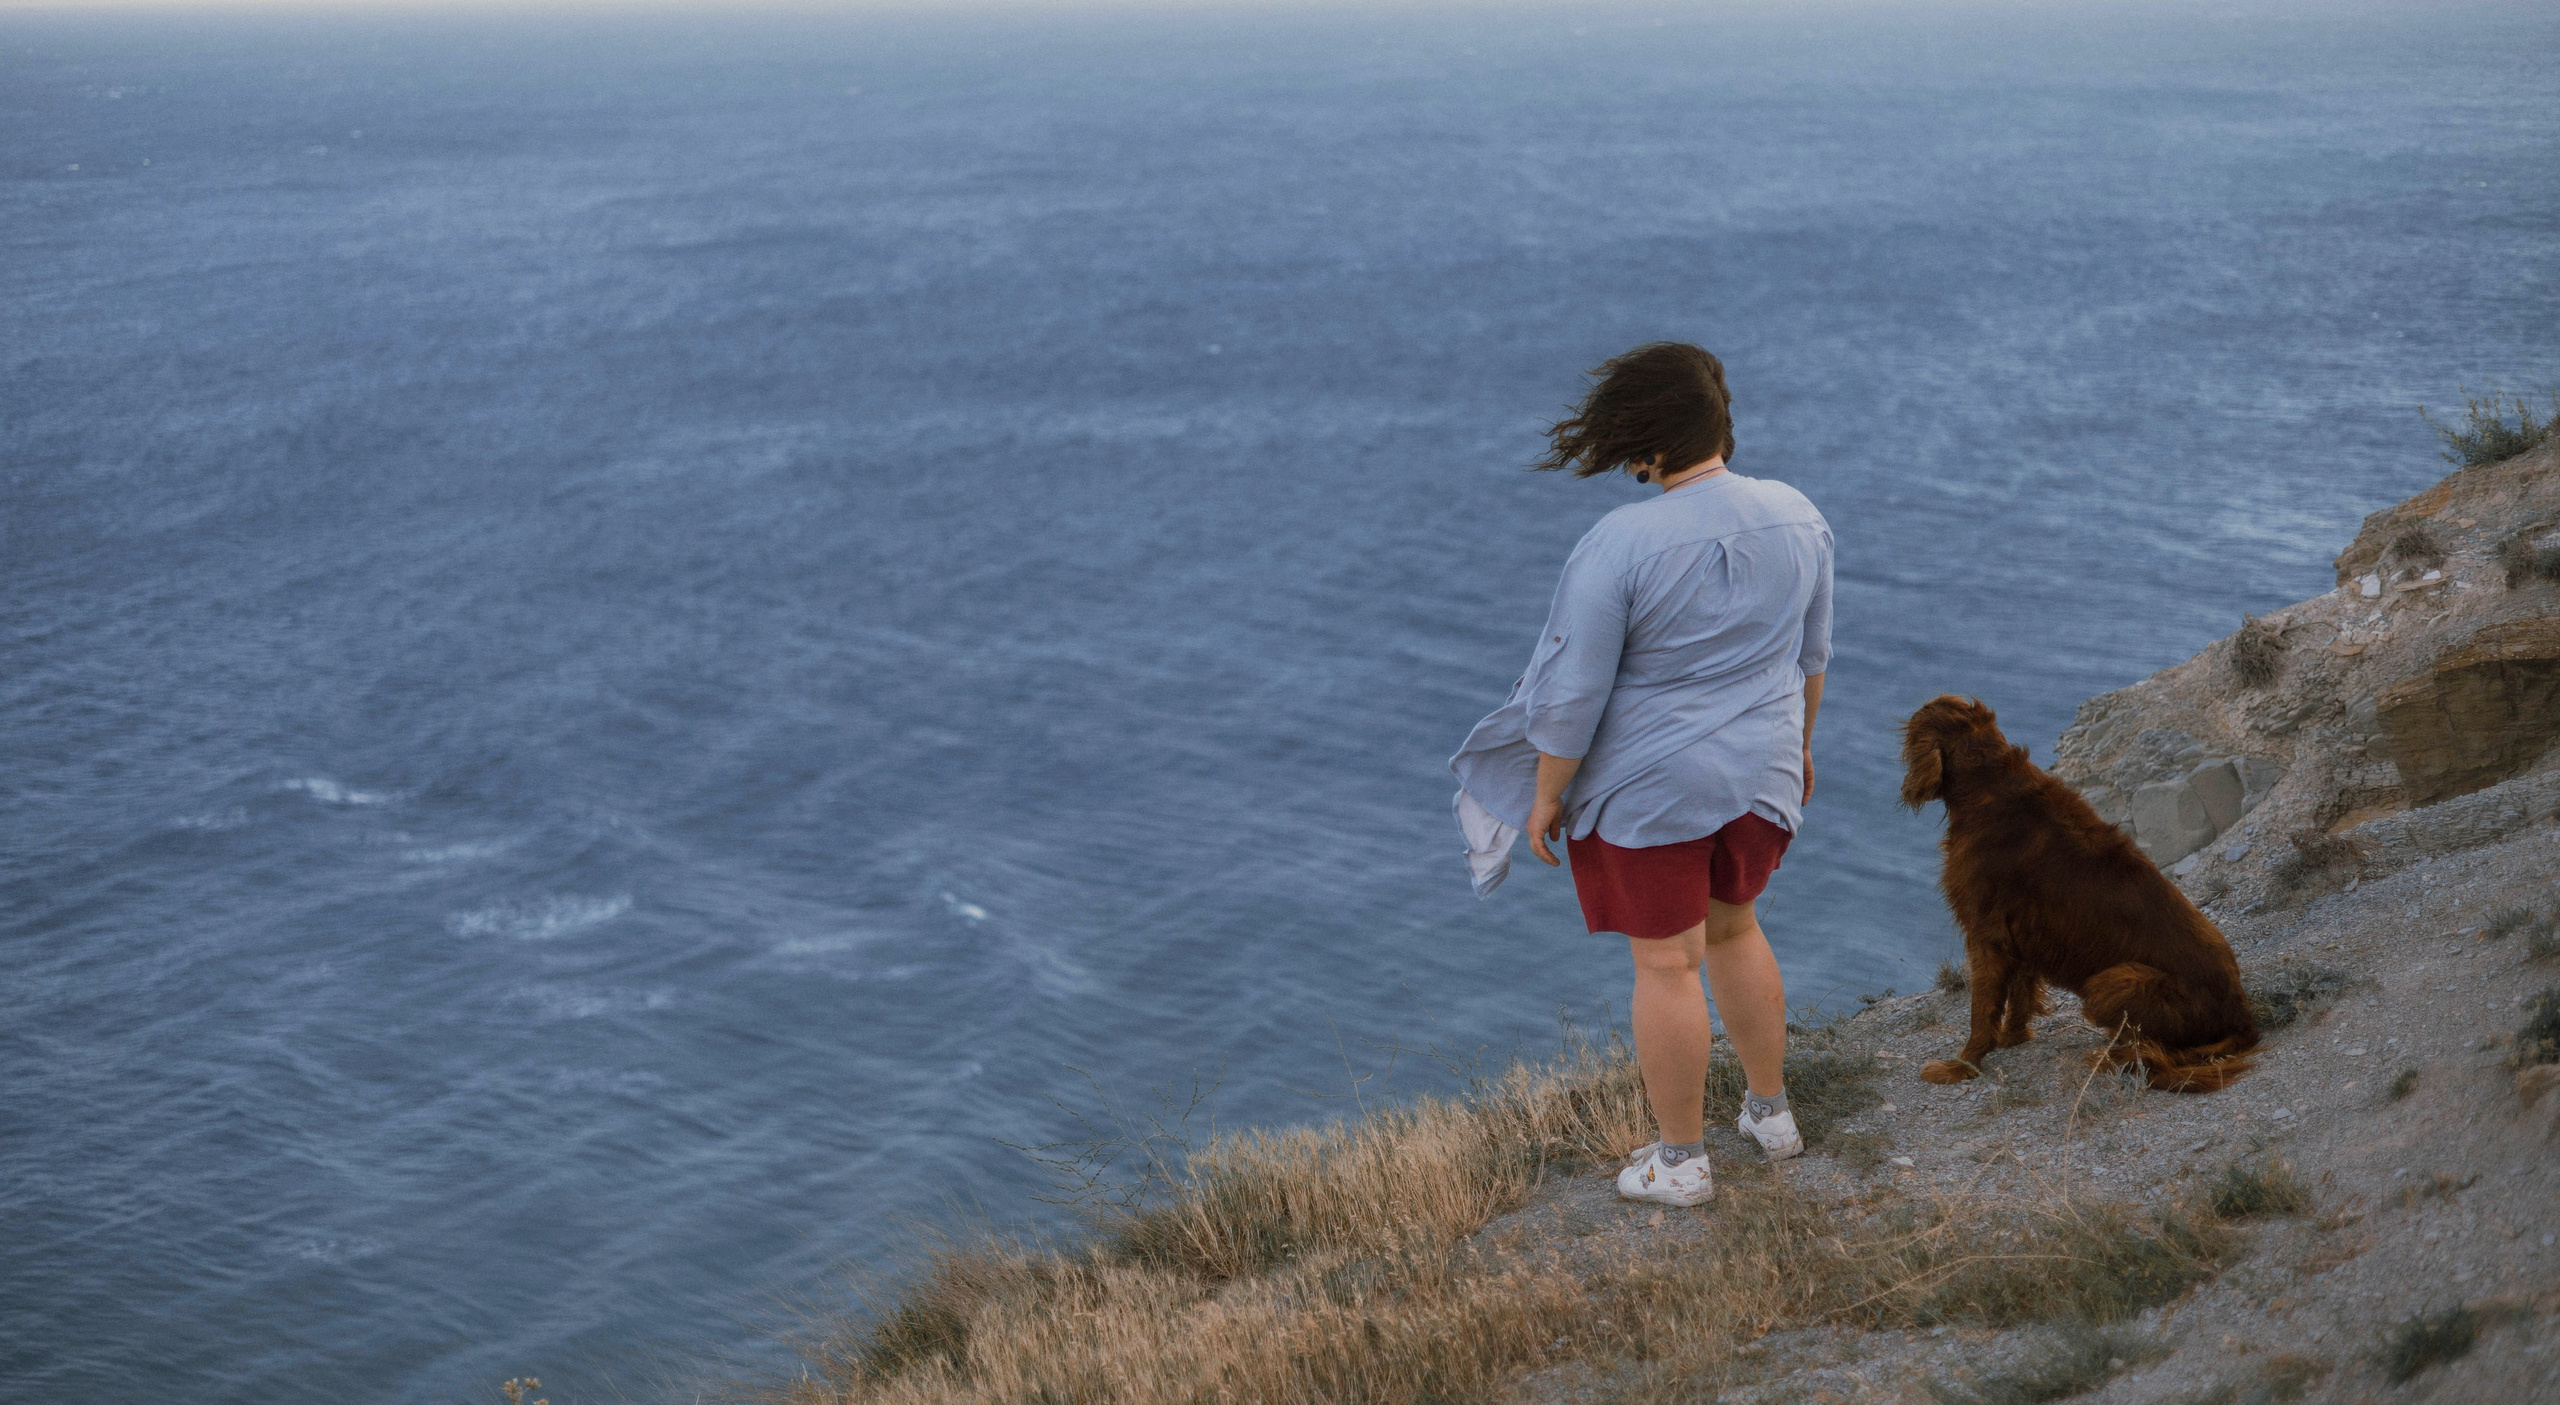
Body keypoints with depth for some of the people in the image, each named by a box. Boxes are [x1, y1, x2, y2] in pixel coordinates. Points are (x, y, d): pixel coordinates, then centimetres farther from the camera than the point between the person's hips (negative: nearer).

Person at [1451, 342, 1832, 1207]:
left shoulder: (1619, 547, -23)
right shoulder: (1797, 518, -6)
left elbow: (1572, 694, -19)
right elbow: (1810, 653, 8)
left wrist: (1545, 796, -6)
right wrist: (1797, 744, 23)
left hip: (1649, 786, -6)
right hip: (1758, 772, 6)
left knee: (1667, 963, 7)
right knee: (1733, 929, 25)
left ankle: (1681, 1162, 21)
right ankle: (1770, 1112, 38)